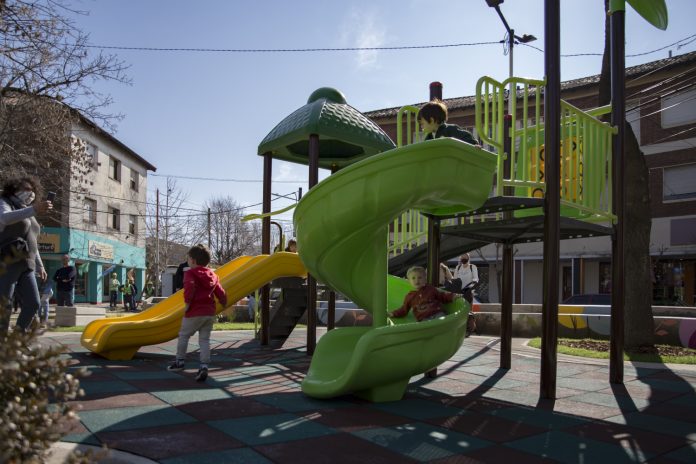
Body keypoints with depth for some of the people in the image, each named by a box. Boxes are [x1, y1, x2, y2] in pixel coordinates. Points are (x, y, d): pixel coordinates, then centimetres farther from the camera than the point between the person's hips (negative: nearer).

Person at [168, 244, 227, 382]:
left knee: (183, 335, 15)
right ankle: (204, 366, -4)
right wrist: (224, 304, 28)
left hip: (194, 313, -5)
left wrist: (187, 303, -15)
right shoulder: (213, 275, 11)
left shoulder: (190, 273, -6)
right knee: (204, 340, 7)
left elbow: (189, 288, -26)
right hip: (210, 313, 5)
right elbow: (221, 293, 11)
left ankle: (179, 361, 25)